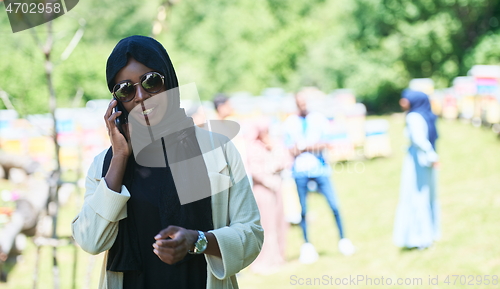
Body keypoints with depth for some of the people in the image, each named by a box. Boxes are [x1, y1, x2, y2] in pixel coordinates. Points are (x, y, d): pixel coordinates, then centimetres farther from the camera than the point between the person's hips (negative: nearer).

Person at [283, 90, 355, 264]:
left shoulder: (319, 119, 7)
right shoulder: (290, 123, 5)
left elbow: (326, 143, 4)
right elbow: (290, 150, 4)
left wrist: (303, 147, -10)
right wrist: (313, 146, -10)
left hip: (320, 167, 0)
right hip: (300, 170, 0)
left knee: (334, 205, -6)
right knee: (303, 210, 1)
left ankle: (343, 240, 7)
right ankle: (306, 245, 12)